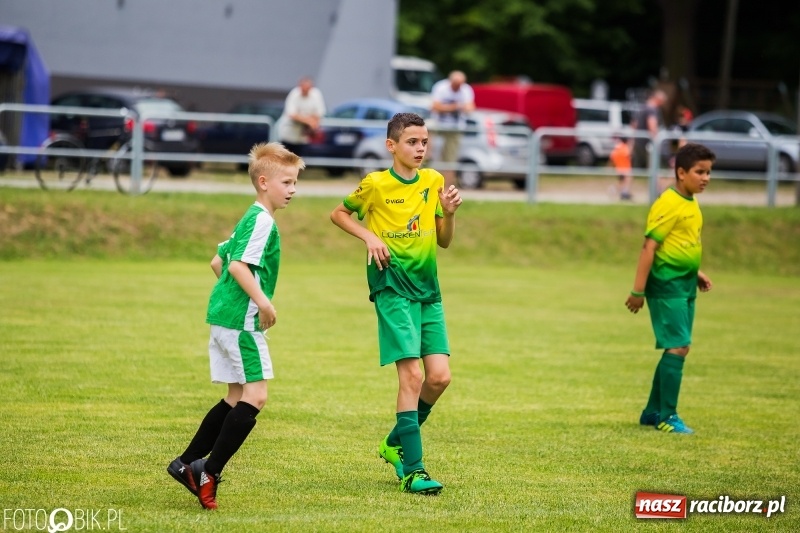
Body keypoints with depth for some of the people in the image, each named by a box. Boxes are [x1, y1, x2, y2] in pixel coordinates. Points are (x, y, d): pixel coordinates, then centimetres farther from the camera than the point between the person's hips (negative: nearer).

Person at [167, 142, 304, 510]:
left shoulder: (249, 220, 18)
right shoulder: (262, 221, -13)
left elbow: (218, 262, 25)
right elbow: (239, 265, -24)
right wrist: (261, 300, -27)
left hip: (224, 315, 11)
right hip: (241, 320, -11)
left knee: (237, 397, 15)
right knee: (255, 396, -10)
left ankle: (186, 464, 19)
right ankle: (208, 472, -12)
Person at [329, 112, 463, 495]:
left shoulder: (433, 182, 9)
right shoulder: (376, 184, -5)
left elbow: (444, 241, 14)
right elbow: (338, 214, 9)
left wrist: (449, 213, -5)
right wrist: (369, 236, -7)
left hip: (428, 291, 5)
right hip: (392, 288, -5)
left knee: (440, 376, -3)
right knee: (412, 374, -15)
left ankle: (396, 442, 22)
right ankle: (412, 470, -13)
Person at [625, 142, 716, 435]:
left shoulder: (691, 204, 12)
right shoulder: (669, 205, -16)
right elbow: (649, 247, -17)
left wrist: (695, 273, 18)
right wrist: (638, 291, -18)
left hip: (685, 285, 9)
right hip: (667, 285, -9)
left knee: (675, 349, 12)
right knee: (678, 347, -11)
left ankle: (653, 412, 22)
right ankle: (667, 417, -7)